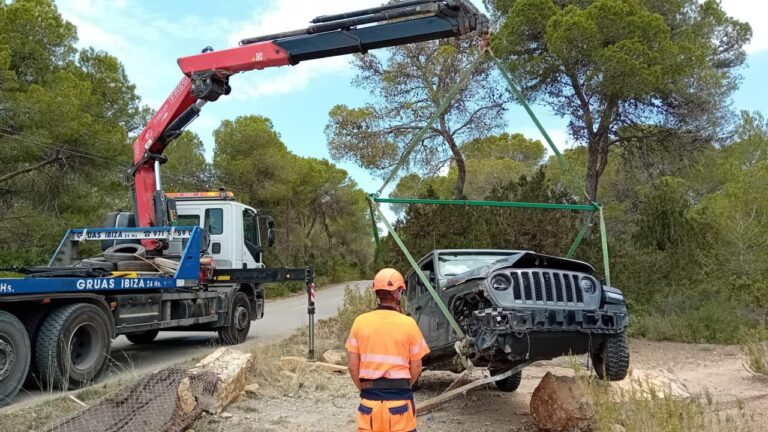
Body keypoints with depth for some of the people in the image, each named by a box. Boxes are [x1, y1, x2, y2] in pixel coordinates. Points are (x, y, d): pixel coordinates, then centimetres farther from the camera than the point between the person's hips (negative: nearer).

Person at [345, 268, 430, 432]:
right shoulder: (408, 323, -7)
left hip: (370, 399, 2)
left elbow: (353, 366, 0)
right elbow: (416, 367, 0)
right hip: (399, 400, -1)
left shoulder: (360, 322, -3)